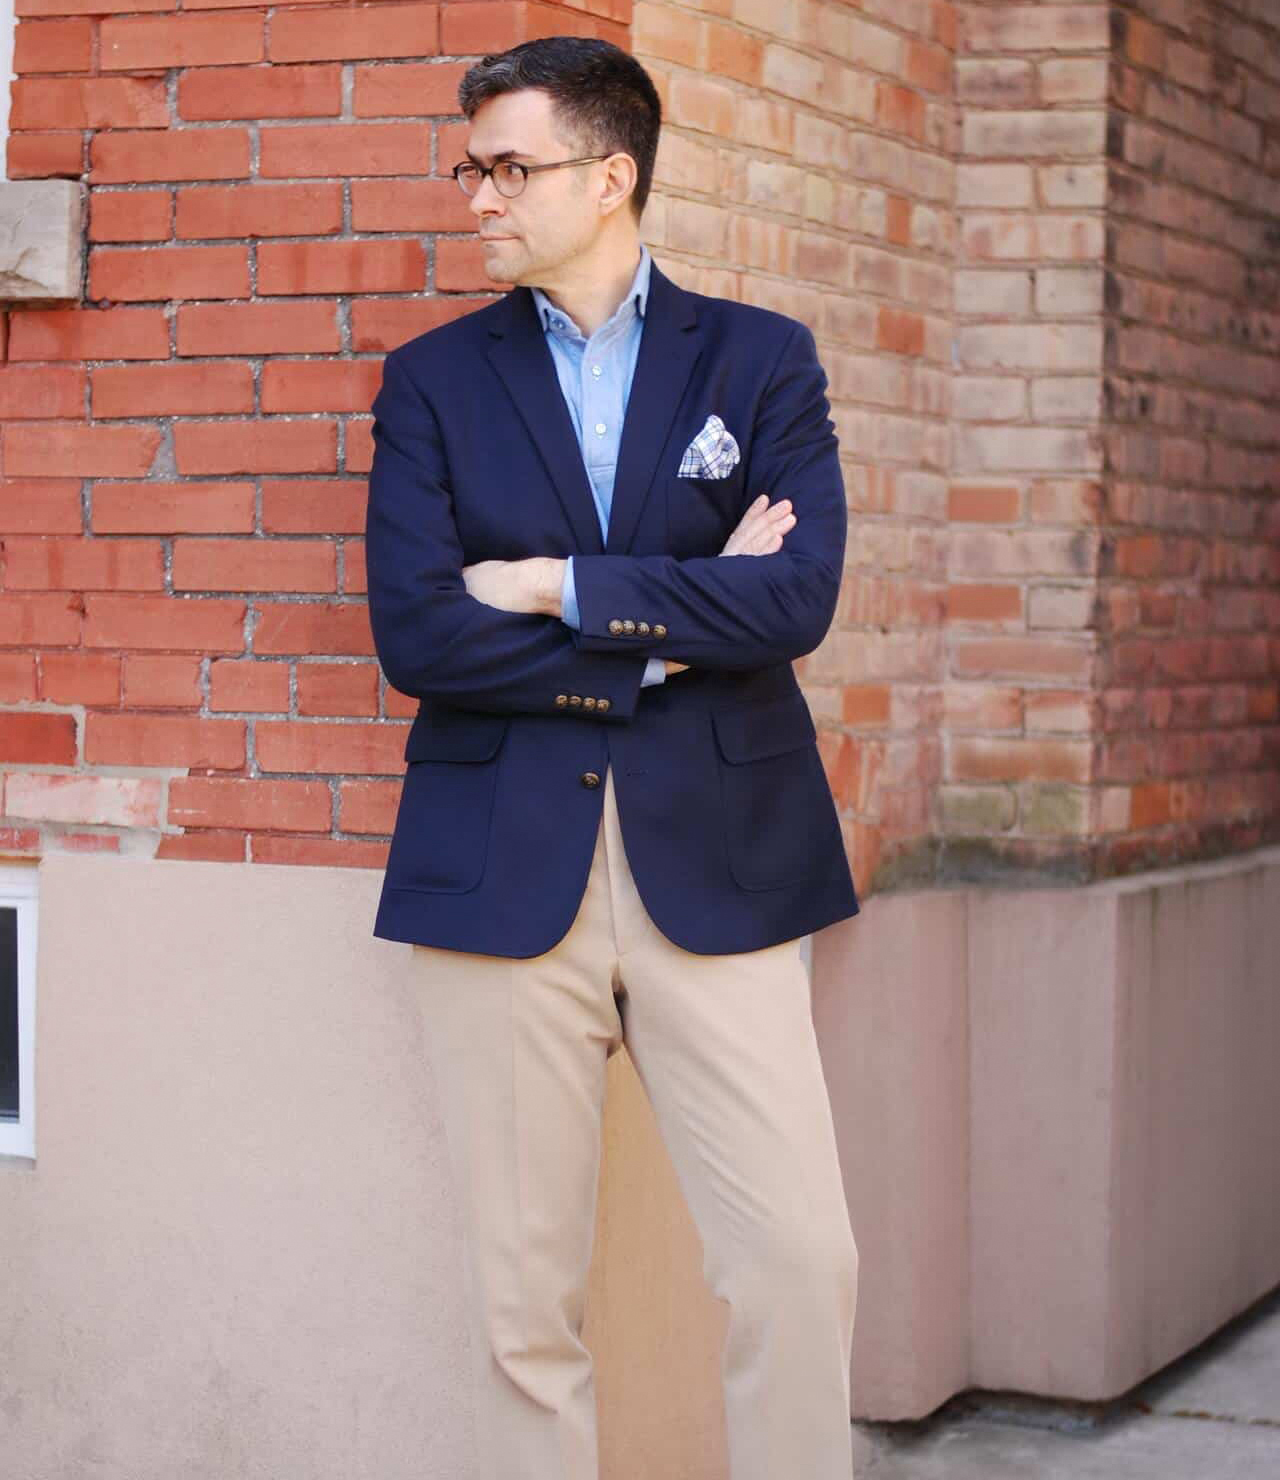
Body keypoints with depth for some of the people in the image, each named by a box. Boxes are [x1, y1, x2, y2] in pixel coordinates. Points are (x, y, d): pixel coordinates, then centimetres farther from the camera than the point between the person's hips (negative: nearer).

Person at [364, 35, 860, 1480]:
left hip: (716, 860, 0)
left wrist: (558, 585, -8)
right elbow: (414, 635, -4)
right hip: (503, 867, 0)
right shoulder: (433, 377, 8)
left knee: (803, 1263, -3)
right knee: (524, 1291, 4)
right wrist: (675, 627, -6)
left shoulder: (762, 360, 8)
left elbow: (797, 597, -8)